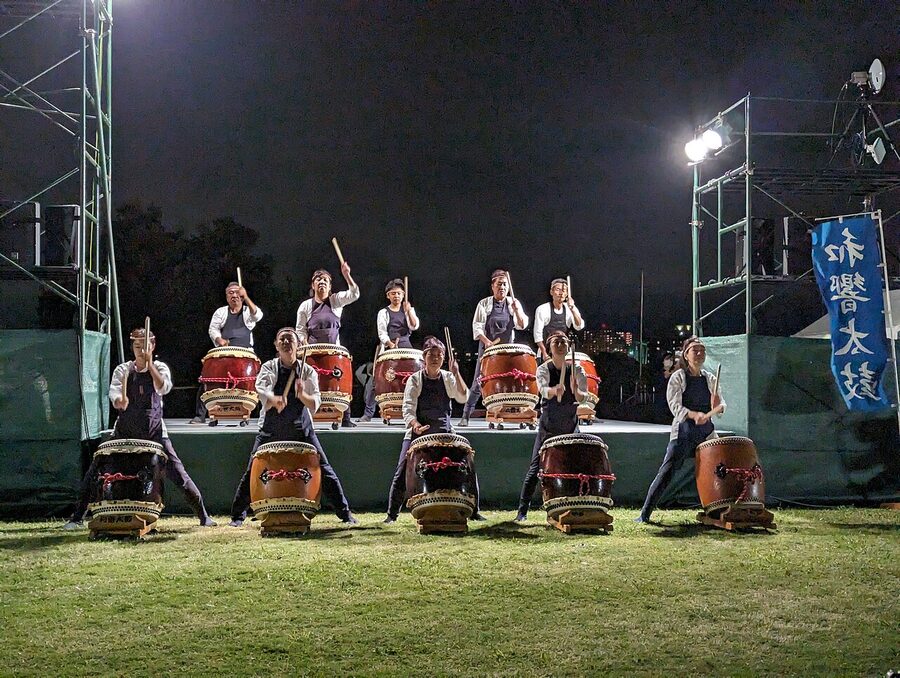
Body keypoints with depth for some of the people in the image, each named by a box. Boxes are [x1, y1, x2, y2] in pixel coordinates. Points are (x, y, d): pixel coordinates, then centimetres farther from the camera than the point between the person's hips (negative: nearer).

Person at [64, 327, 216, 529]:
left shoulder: (160, 367, 2)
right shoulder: (123, 370, 2)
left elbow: (164, 387, -20)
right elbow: (114, 390, -19)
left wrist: (149, 364, -26)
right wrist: (119, 400, -41)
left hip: (154, 431, -1)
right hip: (124, 430, 1)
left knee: (177, 472, -6)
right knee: (96, 470, -4)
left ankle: (203, 516, 4)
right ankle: (77, 517, 8)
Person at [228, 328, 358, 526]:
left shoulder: (307, 371, -1)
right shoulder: (269, 368, -3)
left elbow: (315, 404, -10)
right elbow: (261, 389, -24)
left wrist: (302, 395, -31)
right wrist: (275, 400, -45)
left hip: (301, 430, 0)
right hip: (271, 430, 0)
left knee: (324, 470, -3)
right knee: (252, 472, -3)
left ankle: (345, 513, 6)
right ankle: (238, 515, 12)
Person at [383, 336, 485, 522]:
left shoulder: (448, 378, 2)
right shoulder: (415, 379, -4)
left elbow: (463, 398, -14)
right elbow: (408, 408, -13)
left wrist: (456, 374, -24)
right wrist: (415, 425, -33)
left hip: (444, 433, 2)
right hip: (418, 432, -2)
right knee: (402, 474, -8)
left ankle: (473, 511, 8)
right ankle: (392, 514, 5)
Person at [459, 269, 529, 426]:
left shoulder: (514, 304, 7)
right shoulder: (484, 304, 1)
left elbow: (522, 325, 0)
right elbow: (477, 327, -5)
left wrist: (516, 310, -17)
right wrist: (487, 341, -20)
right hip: (487, 347, -2)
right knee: (479, 382, -3)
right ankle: (465, 416, 3)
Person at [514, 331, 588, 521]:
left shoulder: (577, 369, 0)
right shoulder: (544, 369, -5)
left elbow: (583, 396, -14)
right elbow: (542, 390, -27)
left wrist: (576, 391, -38)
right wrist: (555, 390, -50)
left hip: (570, 427, 2)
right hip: (548, 426, -2)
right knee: (535, 468, -2)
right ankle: (522, 511, 4)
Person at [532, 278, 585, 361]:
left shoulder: (572, 309, 4)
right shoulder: (542, 309, -6)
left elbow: (579, 327, -10)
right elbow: (537, 333, -7)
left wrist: (572, 309, -21)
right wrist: (544, 354, -13)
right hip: (547, 352, -3)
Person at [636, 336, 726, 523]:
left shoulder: (710, 378, 13)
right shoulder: (678, 377, -1)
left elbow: (721, 405, 7)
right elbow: (675, 406, -11)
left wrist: (717, 407, -18)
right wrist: (693, 415, -30)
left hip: (706, 432, 5)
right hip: (683, 433, -5)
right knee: (666, 473, -10)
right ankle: (645, 514, -7)